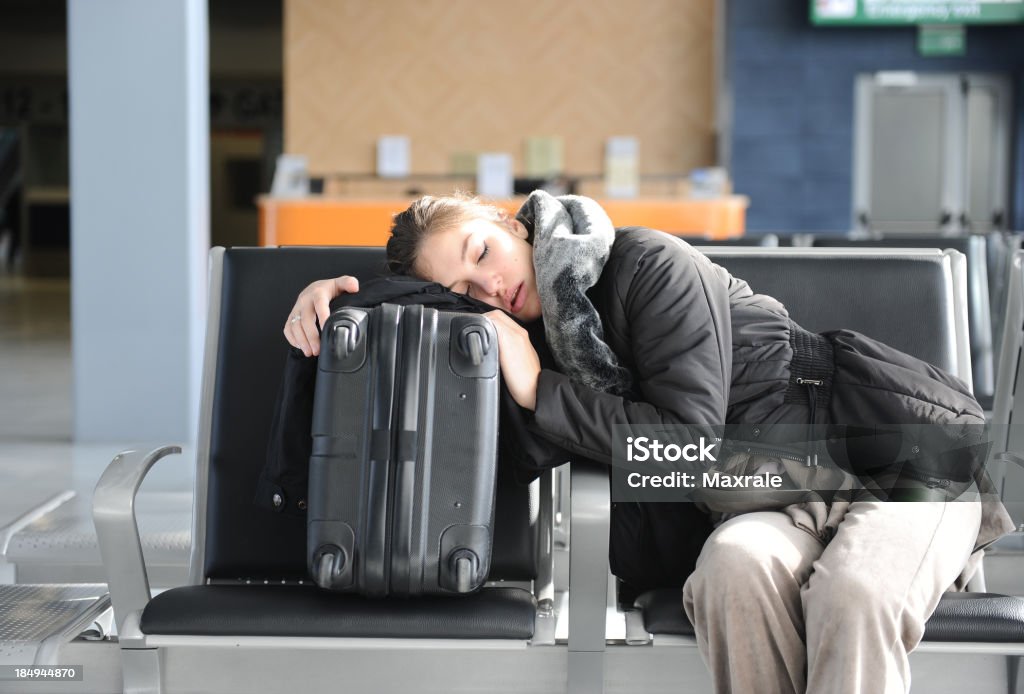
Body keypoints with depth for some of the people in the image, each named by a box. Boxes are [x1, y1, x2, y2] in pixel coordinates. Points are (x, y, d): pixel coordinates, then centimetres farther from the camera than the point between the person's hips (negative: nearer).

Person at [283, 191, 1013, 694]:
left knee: (854, 591, -37)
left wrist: (538, 392, -15)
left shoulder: (649, 264, -11)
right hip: (766, 502, 4)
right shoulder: (529, 331, 7)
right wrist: (336, 293, -1)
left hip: (895, 449, -4)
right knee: (736, 563, -34)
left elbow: (686, 439, -19)